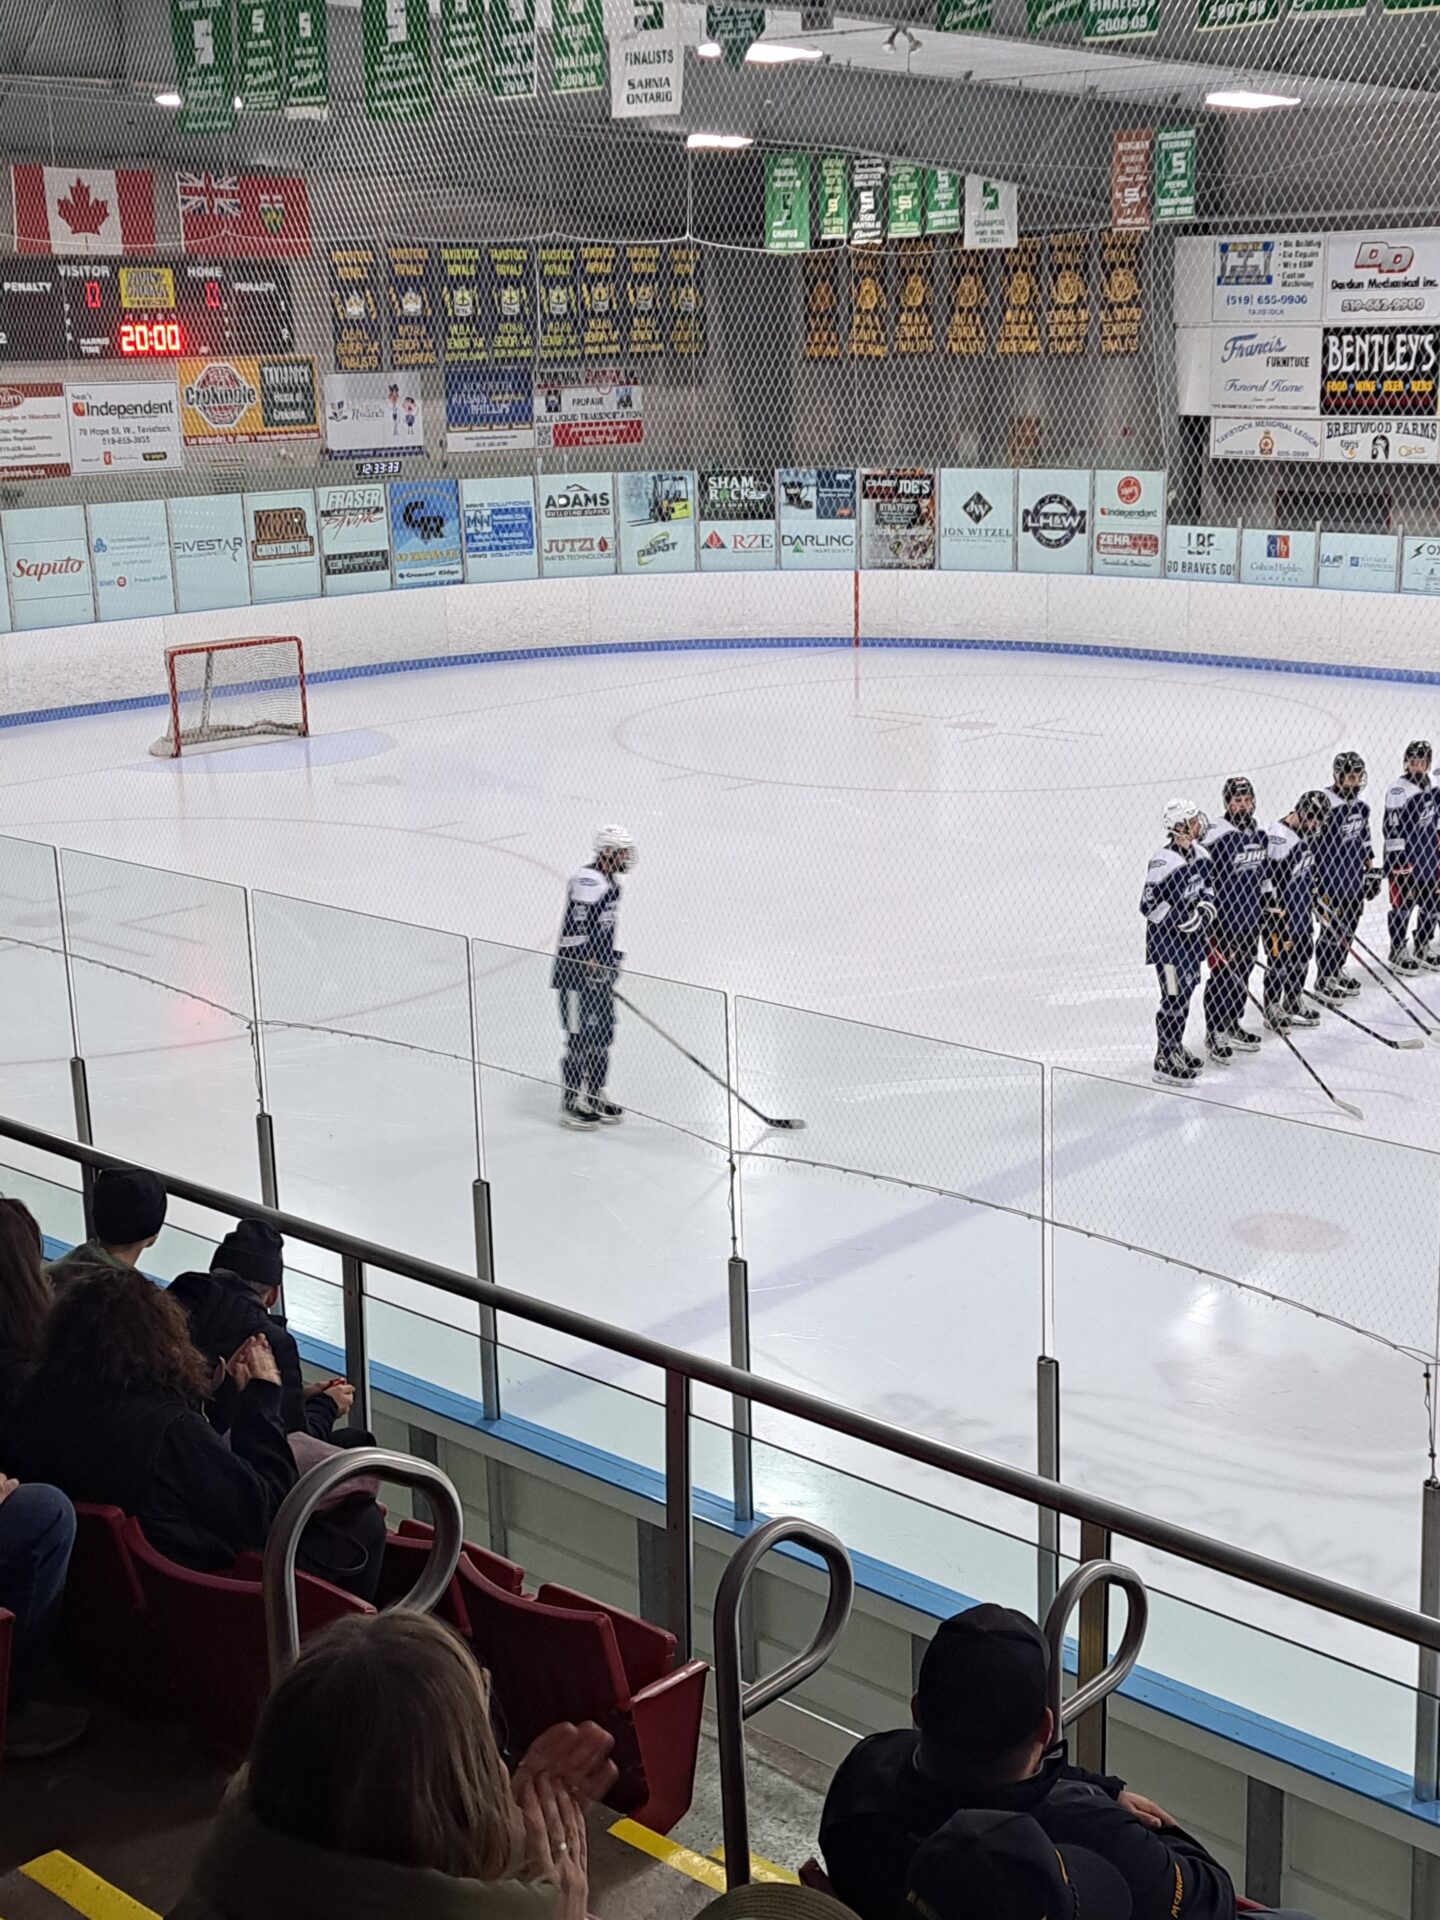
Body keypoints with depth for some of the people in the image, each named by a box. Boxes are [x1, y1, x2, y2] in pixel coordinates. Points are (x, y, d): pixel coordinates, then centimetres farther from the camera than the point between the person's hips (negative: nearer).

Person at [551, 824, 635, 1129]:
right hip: (577, 971, -10)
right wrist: (590, 964, -26)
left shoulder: (611, 882, 15)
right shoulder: (588, 881, -18)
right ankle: (571, 1103, 4)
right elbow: (577, 927, -24)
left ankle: (595, 1096, 24)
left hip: (600, 970, 10)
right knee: (581, 1036, -5)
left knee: (603, 1033, 13)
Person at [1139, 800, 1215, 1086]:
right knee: (1174, 996, -7)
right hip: (1166, 938, -9)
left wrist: (1206, 904, -1)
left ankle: (1176, 1046, 35)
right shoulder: (1164, 862, -22)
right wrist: (1183, 919, -24)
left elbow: (1207, 885, 20)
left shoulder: (1200, 854, 4)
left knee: (1187, 990, 18)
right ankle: (1165, 1060, 3)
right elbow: (1149, 905, -22)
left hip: (1191, 937, 9)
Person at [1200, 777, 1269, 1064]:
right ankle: (1213, 1035, 5)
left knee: (1243, 972, 15)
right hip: (1224, 918, -7)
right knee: (1223, 975, -4)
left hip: (1251, 917, 7)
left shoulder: (1260, 833, 8)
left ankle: (1233, 1024, 30)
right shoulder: (1217, 835, -17)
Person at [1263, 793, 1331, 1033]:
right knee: (1280, 957, -2)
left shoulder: (1309, 831, 4)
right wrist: (1276, 913, -21)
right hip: (1281, 907, -9)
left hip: (1302, 907, 9)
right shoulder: (1280, 836, -24)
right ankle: (1272, 1010, 9)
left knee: (1303, 951, 16)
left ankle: (1294, 1003, 30)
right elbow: (1271, 877, -23)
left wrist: (1312, 896, 25)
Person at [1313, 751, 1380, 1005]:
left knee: (1349, 928, 15)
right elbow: (1313, 845, -18)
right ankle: (1324, 979, 16)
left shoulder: (1362, 806, 6)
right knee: (1331, 930, 1)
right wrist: (1316, 885, -18)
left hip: (1355, 879, 8)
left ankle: (1337, 971, 32)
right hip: (1331, 880, -8)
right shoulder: (1327, 805, -19)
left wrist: (1371, 870, 19)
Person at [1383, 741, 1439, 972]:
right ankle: (1398, 952, 13)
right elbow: (1393, 828, -19)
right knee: (1403, 904, -1)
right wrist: (1398, 863, -20)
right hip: (1404, 856, -8)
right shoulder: (1398, 790, -17)